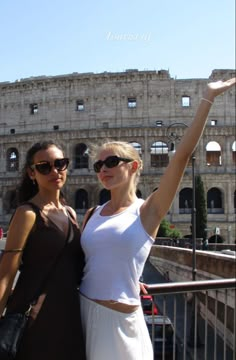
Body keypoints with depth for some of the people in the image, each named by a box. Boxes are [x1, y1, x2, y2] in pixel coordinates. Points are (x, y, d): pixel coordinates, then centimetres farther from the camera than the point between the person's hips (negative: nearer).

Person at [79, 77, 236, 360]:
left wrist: (208, 98, -16)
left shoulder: (148, 211, -7)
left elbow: (182, 154, -16)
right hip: (83, 311, 5)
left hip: (119, 319, -4)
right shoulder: (93, 214, 6)